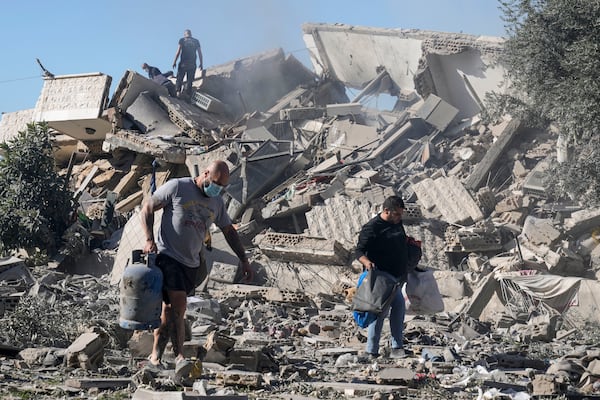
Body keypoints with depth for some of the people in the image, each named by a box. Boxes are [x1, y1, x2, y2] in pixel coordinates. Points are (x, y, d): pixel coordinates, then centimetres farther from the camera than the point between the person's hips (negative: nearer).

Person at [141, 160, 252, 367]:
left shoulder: (217, 202, 13)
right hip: (168, 256, -6)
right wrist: (150, 239, -14)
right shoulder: (177, 187, -5)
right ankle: (179, 355, -11)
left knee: (170, 308, 6)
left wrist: (243, 259, 19)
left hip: (191, 263, 6)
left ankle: (155, 355, 12)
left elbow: (228, 230, 23)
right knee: (179, 304, -18)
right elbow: (147, 208, -2)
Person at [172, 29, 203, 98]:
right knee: (189, 80, 4)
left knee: (179, 78, 2)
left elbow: (178, 51, -5)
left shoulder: (182, 40, 4)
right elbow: (200, 53, 8)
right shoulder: (196, 41, 11)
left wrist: (174, 61, -3)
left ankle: (178, 91, -15)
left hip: (183, 63, -2)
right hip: (192, 64, 2)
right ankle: (188, 94, -3)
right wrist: (201, 63, 11)